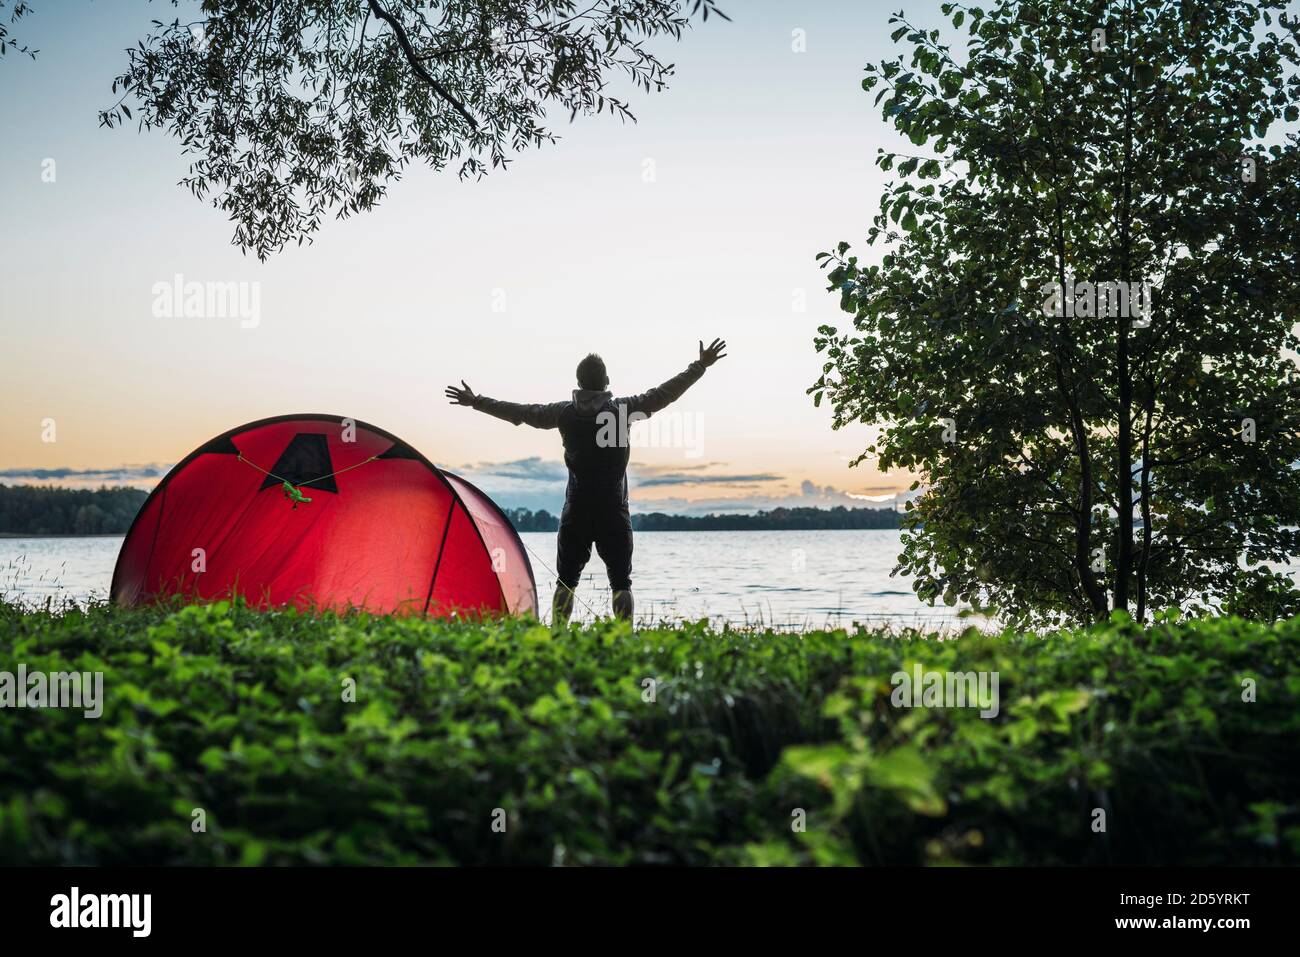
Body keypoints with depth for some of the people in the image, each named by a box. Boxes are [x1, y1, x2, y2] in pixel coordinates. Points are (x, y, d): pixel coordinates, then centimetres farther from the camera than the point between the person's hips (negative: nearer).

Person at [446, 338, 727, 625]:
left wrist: (476, 402, 20)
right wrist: (700, 366, 8)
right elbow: (664, 394, 0)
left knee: (566, 580, 8)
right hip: (614, 511, -1)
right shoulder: (623, 409, -4)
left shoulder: (564, 412, 1)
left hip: (576, 511, 1)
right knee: (620, 582, 4)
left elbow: (521, 412, 8)